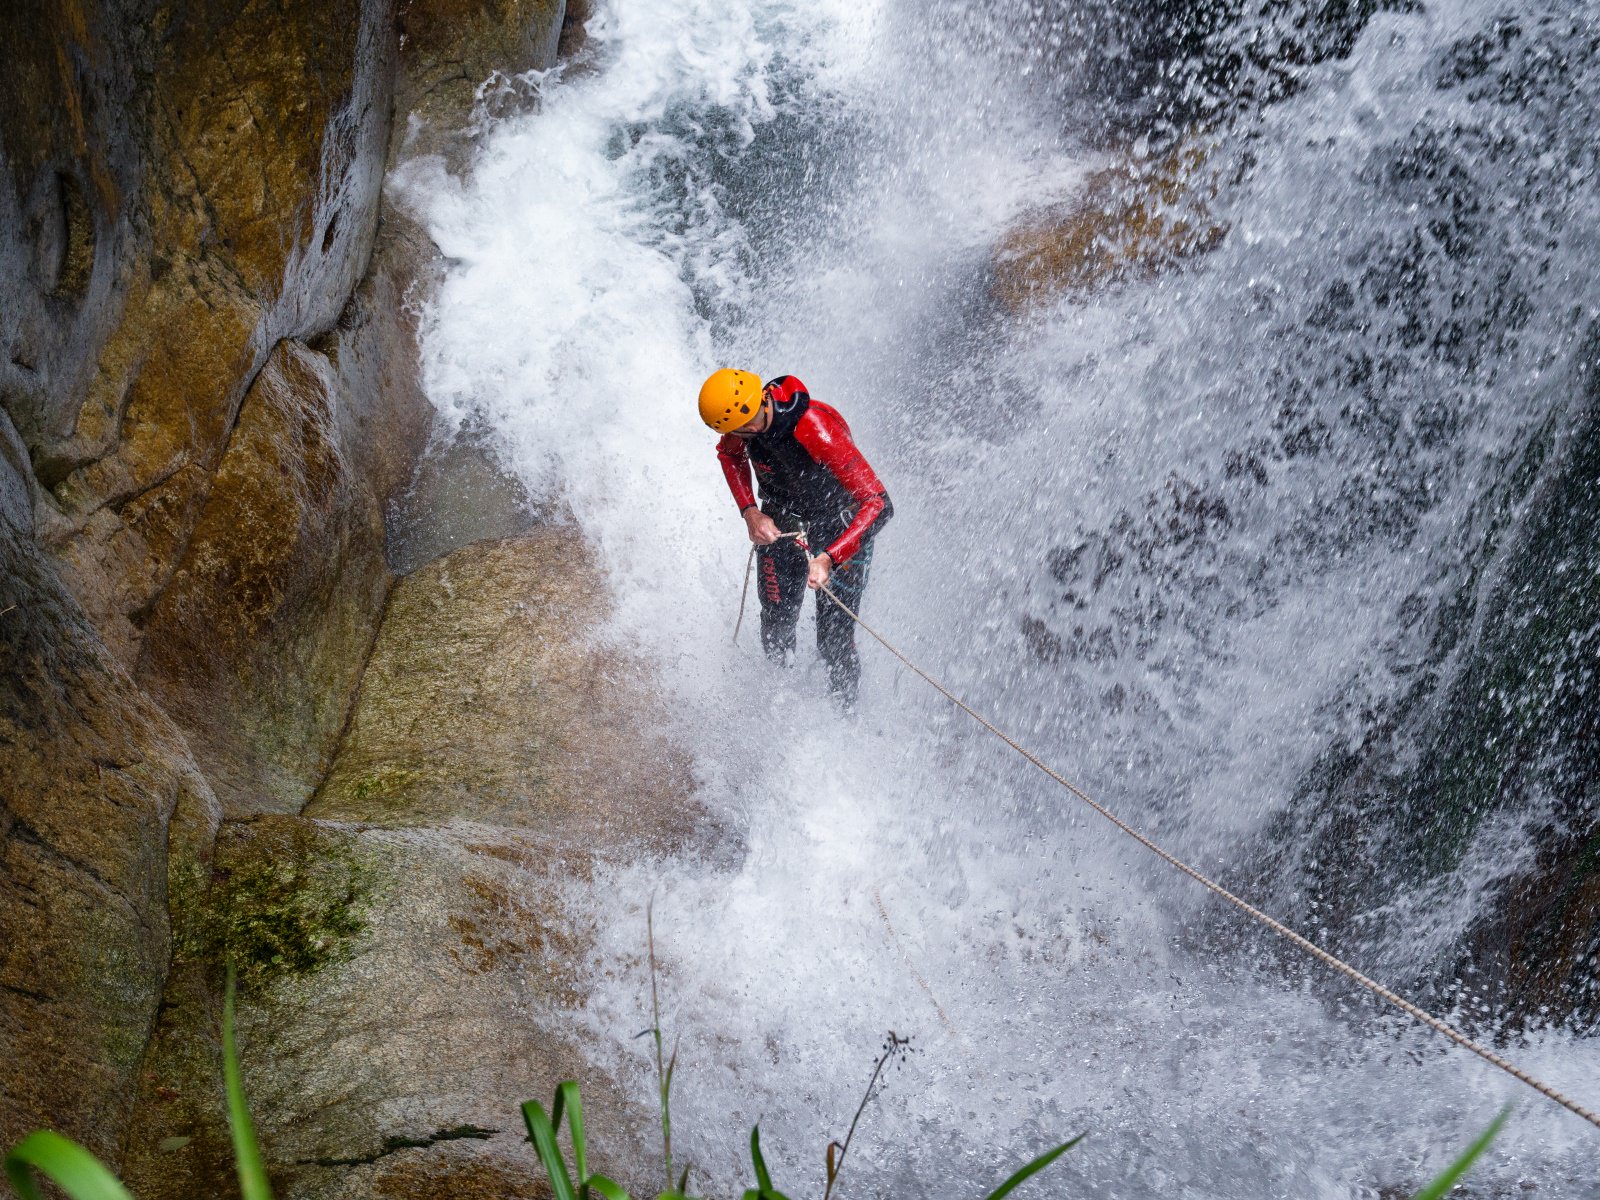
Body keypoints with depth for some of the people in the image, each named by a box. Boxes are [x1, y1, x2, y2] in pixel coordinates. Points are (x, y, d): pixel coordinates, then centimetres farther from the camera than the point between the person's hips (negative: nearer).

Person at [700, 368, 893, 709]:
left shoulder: (817, 430, -39)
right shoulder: (740, 413, -21)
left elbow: (879, 504, -40)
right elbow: (730, 454, 6)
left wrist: (828, 559, -48)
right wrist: (750, 512, -10)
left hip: (842, 529, -5)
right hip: (780, 523, 5)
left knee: (834, 643, -5)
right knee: (775, 633, 4)